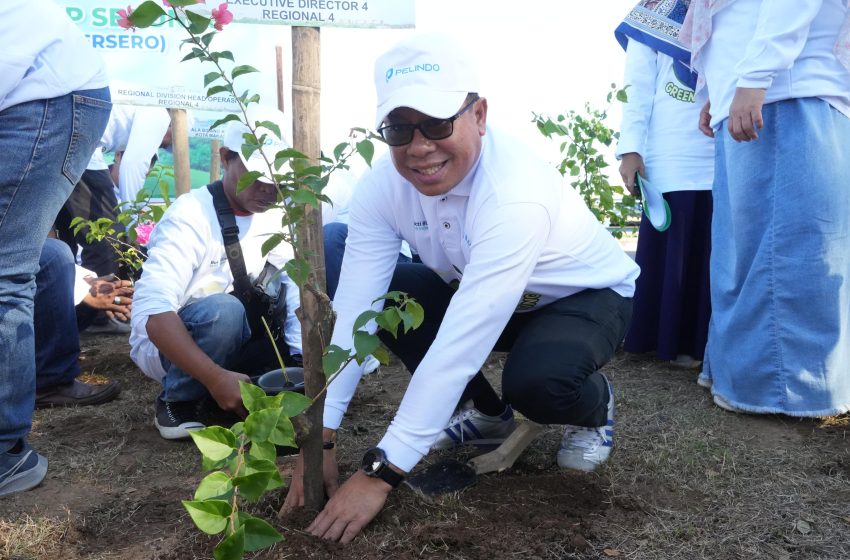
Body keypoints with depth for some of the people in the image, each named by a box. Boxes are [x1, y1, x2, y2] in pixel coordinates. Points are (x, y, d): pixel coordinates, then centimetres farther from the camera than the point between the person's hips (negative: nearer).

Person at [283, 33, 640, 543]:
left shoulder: (515, 192, -38)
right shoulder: (384, 185, -19)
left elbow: (463, 341, -42)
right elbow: (352, 309, -22)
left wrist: (380, 473, -41)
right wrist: (321, 436, -28)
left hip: (586, 296, -5)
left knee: (537, 380, -37)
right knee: (380, 298, -18)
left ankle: (594, 404, 3)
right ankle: (488, 412, 6)